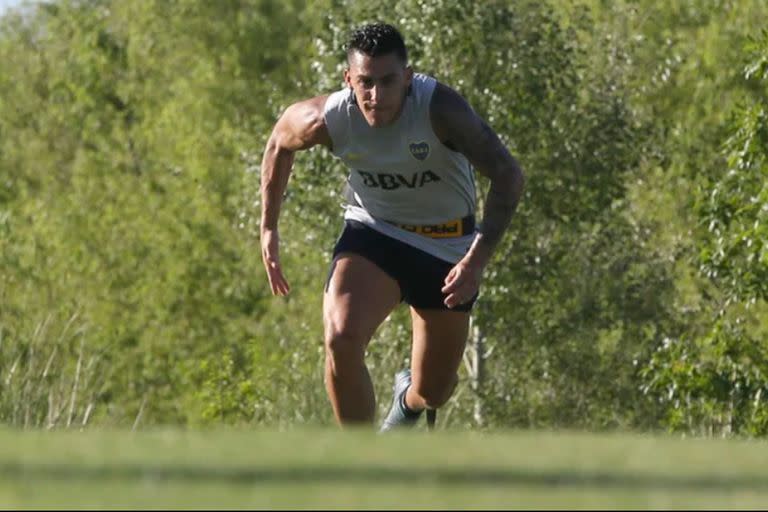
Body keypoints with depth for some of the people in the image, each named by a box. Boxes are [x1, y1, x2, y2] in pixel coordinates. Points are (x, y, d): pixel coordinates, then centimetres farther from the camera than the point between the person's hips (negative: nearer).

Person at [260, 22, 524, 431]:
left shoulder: (439, 108, -29)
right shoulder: (329, 119, -20)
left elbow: (507, 175, -27)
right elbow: (280, 141, 4)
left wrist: (477, 259, -36)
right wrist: (269, 228, 7)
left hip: (447, 245, 0)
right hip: (372, 233, 0)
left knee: (434, 391, 10)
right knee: (341, 339, -30)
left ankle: (408, 400, 51)